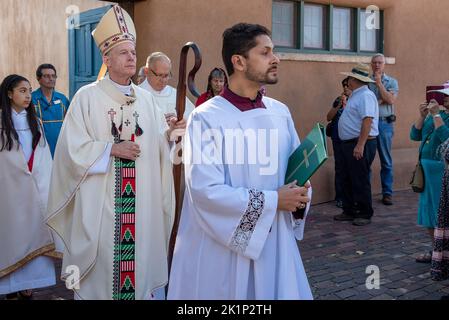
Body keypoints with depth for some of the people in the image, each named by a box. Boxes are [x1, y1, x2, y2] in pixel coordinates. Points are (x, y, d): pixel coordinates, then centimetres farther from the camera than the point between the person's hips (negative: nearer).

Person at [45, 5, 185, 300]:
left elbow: (158, 146, 6)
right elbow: (72, 148, -9)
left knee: (142, 257, 10)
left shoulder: (146, 98, 8)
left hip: (142, 202, 4)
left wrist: (171, 132, -13)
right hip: (101, 201, -3)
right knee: (103, 260, 4)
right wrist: (112, 149, -16)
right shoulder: (87, 97, -4)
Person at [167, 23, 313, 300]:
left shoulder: (280, 112, 4)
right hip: (221, 242, -5)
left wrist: (302, 195, -12)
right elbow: (205, 190, -19)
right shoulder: (207, 118, -13)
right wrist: (272, 201, -18)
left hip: (275, 238, 5)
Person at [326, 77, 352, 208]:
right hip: (338, 138, 2)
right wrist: (338, 105, -4)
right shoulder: (339, 99, 11)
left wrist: (345, 104, -14)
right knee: (340, 168, 4)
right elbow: (329, 117, 7)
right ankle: (340, 197, 9)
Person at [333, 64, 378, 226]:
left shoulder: (366, 96, -16)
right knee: (348, 180, 15)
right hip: (349, 144, 10)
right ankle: (349, 211, 25)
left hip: (360, 145, -10)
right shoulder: (356, 96, 16)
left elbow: (367, 121, -25)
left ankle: (365, 214, 8)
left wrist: (360, 145, -28)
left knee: (360, 181, -2)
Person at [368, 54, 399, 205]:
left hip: (385, 123, -1)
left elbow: (390, 100, -8)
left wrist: (379, 83, -8)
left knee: (386, 161, 3)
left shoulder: (391, 82, 7)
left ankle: (387, 193, 10)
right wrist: (379, 101, -10)